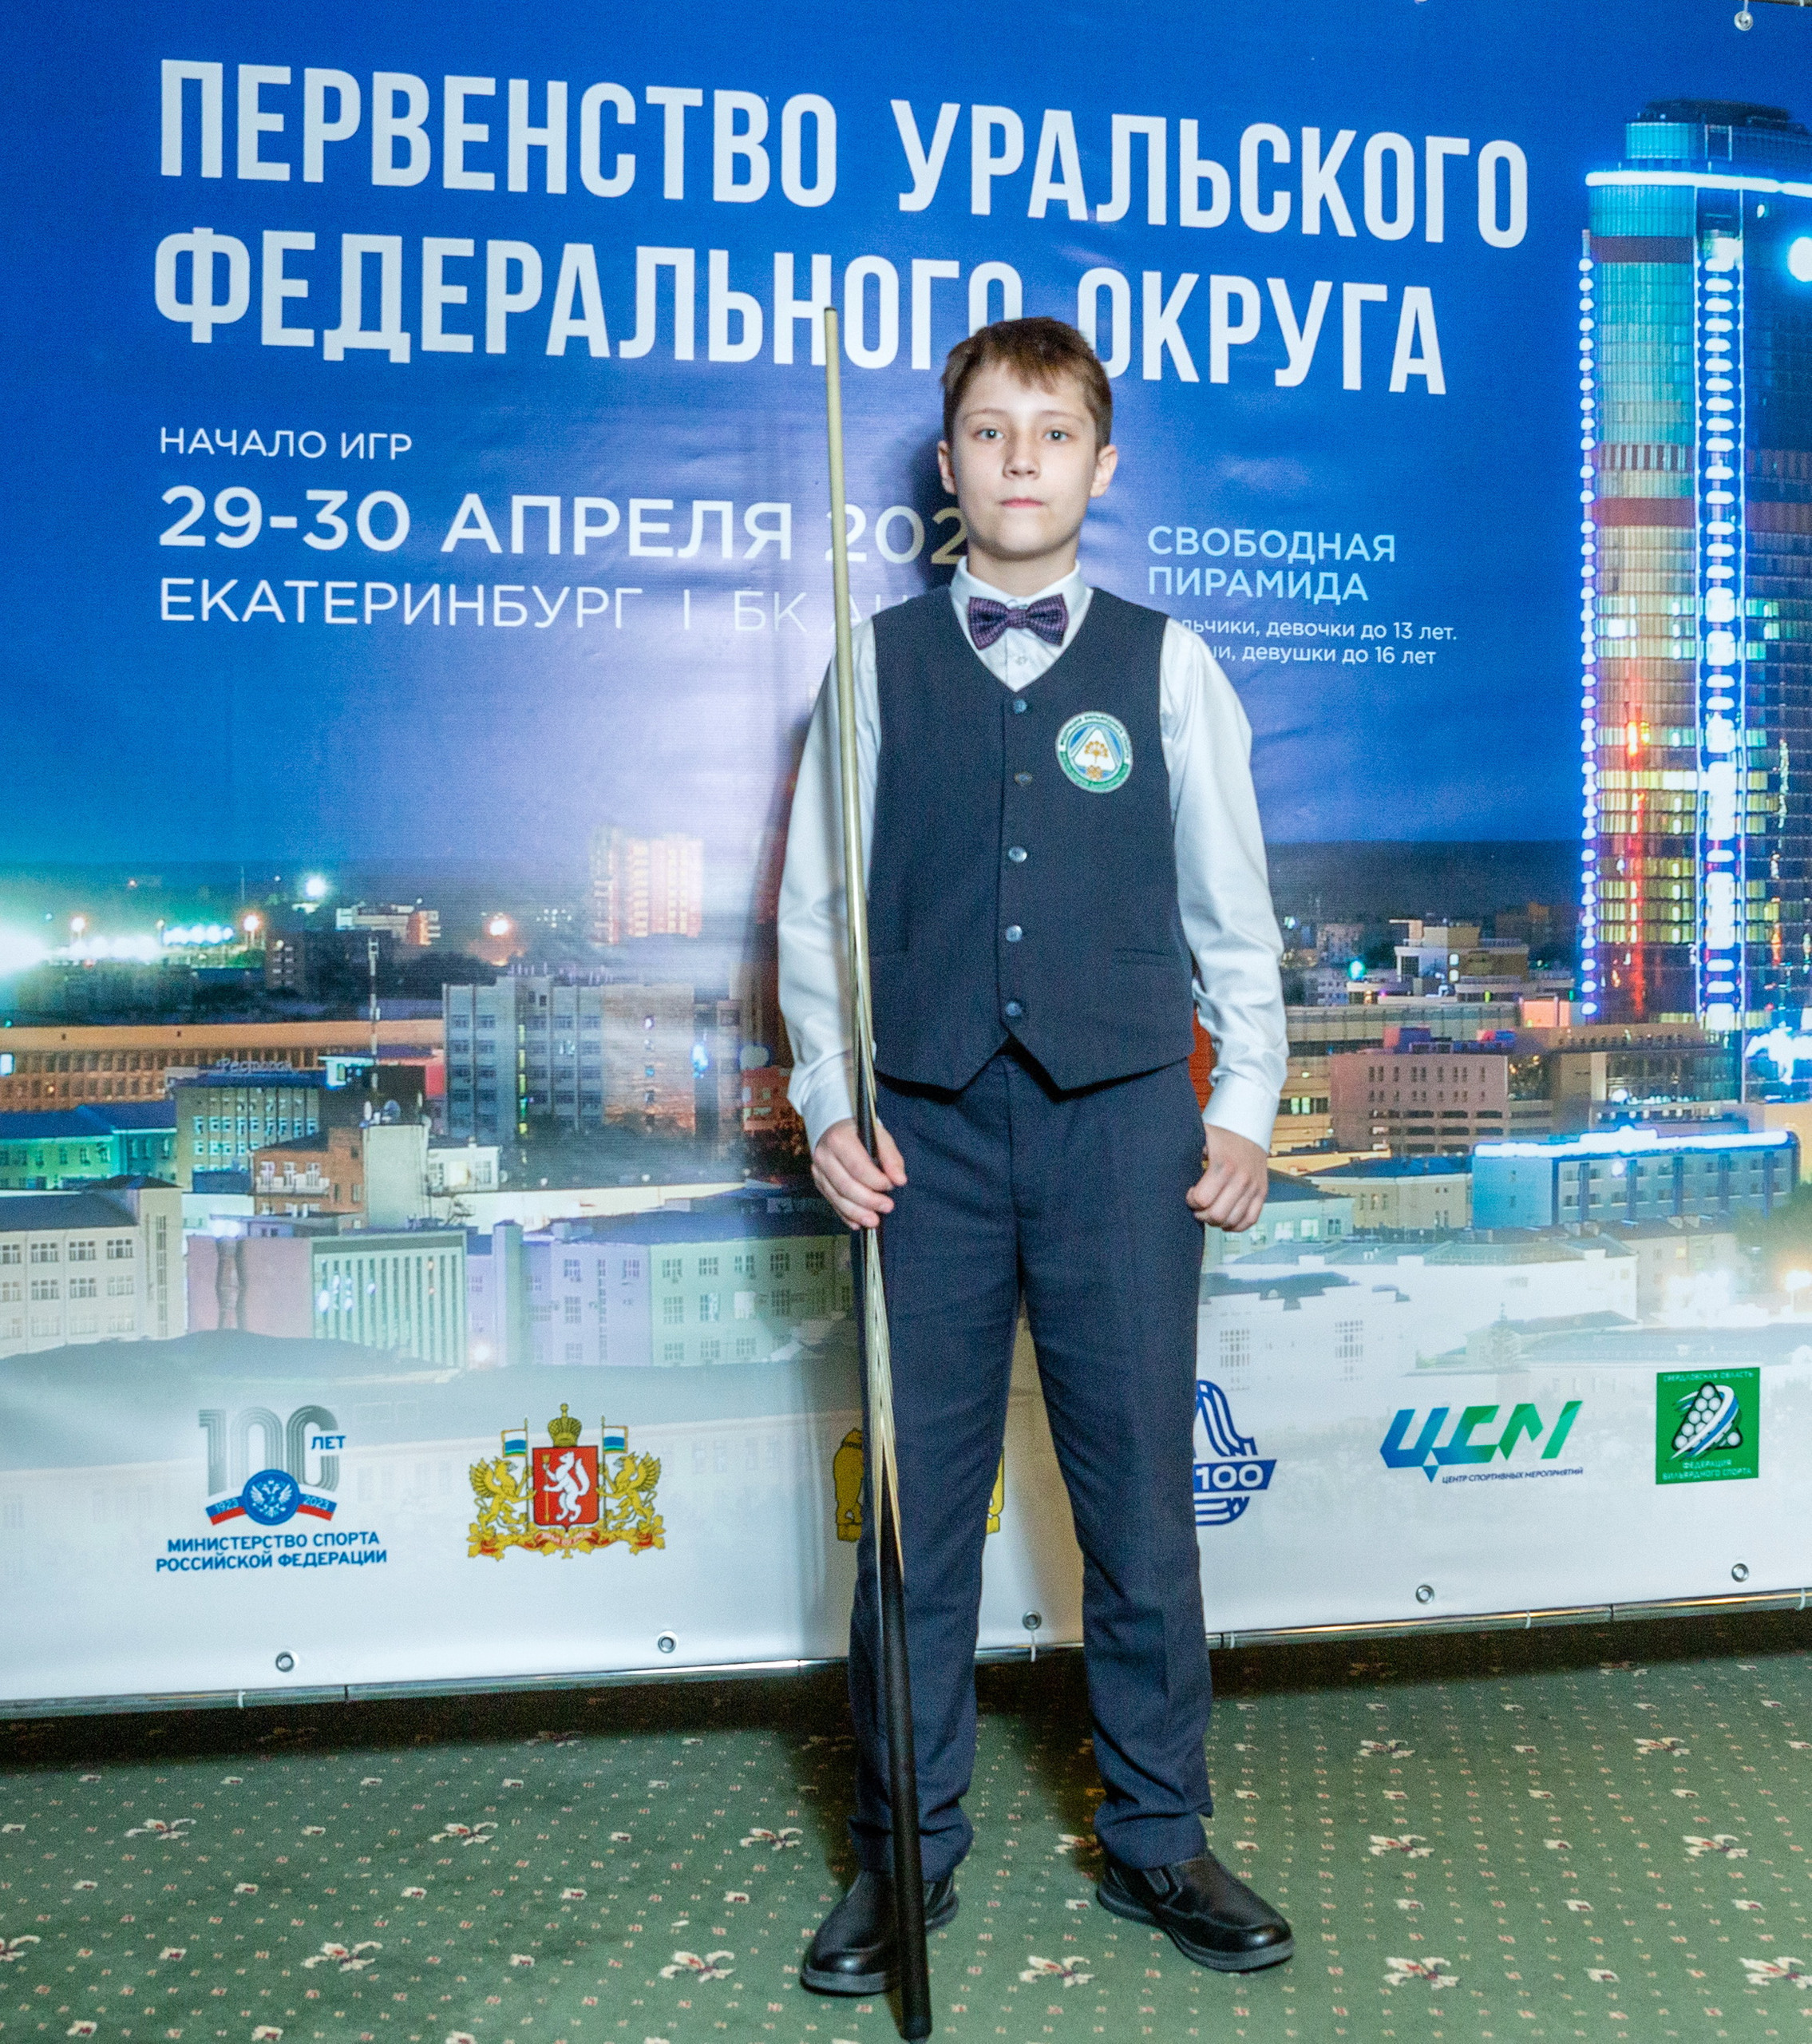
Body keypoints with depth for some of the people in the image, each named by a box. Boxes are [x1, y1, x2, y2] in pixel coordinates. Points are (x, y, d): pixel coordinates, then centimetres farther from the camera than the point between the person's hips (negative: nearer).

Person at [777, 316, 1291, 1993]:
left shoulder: (1166, 665, 8)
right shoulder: (880, 660, 8)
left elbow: (1233, 912, 9)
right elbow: (814, 906, 7)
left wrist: (1245, 1111, 3)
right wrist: (828, 1102, -2)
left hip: (1123, 1116, 0)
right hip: (929, 1124, 0)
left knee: (1140, 1486, 6)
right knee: (919, 1491, 5)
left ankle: (1157, 1838, 23)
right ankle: (906, 1849, 20)